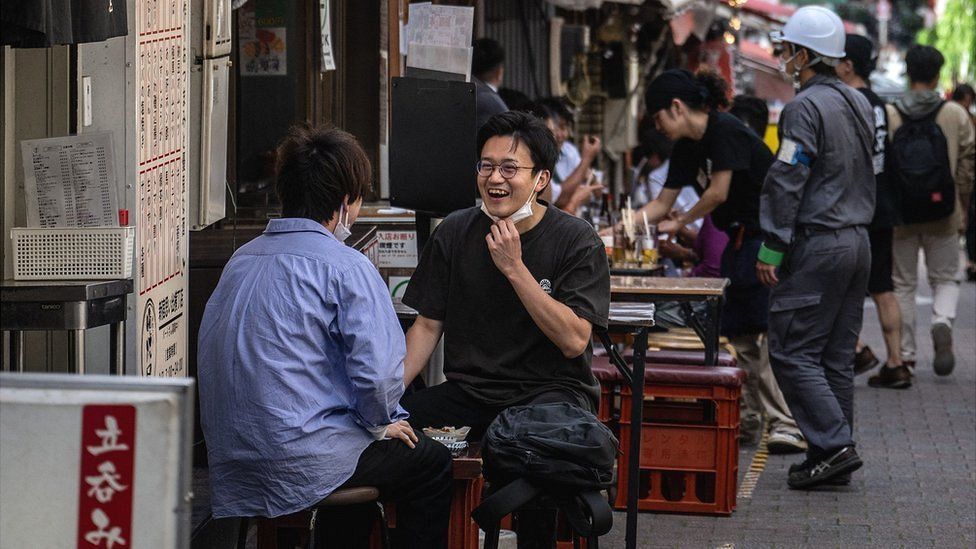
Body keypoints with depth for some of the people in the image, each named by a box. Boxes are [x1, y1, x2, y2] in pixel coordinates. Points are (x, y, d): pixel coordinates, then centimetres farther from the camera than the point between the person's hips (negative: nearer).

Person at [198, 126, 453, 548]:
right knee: (433, 462, 15)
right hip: (300, 462, -8)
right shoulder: (346, 267, -13)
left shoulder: (241, 259, 10)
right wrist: (380, 425, 0)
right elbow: (379, 370, -21)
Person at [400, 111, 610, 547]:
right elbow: (427, 324, 10)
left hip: (550, 391, -4)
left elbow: (574, 341, -13)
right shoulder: (454, 234, 6)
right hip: (468, 392, 4)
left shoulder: (577, 241, -5)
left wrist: (514, 267, -18)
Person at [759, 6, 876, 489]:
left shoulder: (804, 108, -14)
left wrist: (770, 249, -15)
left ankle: (833, 445, -12)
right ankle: (833, 454, 13)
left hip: (817, 245, -9)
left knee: (792, 352, -5)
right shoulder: (859, 104, 14)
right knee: (838, 355, 11)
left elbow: (787, 183, -18)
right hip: (858, 241, 9)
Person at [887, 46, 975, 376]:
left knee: (903, 284, 11)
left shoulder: (889, 115, -6)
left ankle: (905, 355, 11)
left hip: (900, 213, 0)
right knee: (945, 278, 12)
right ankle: (942, 324, -18)